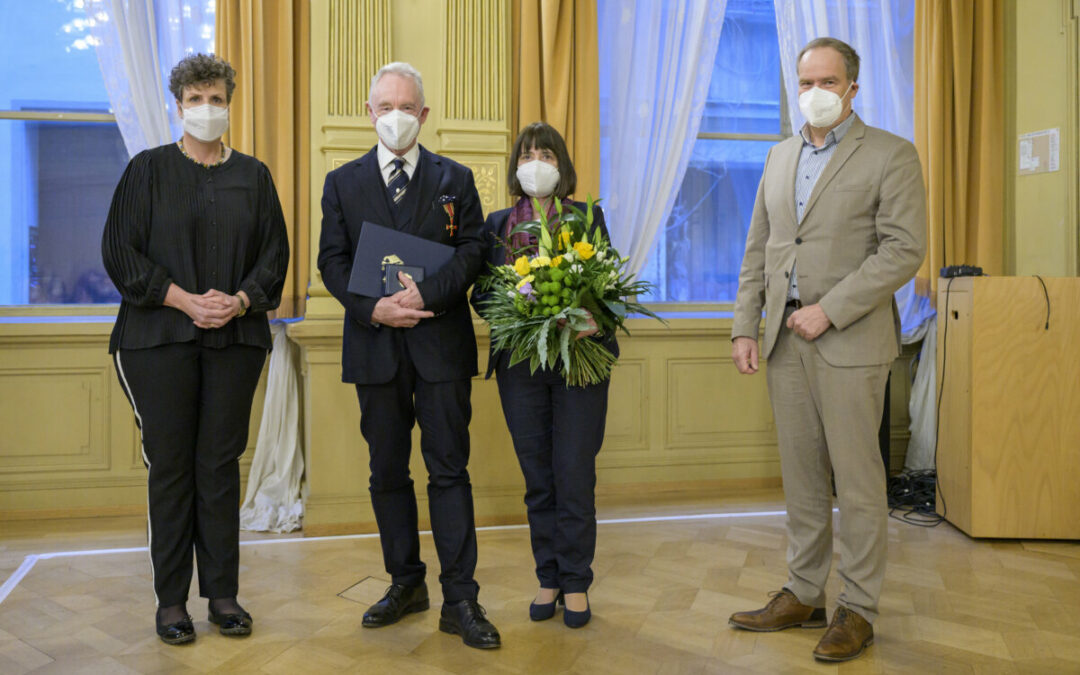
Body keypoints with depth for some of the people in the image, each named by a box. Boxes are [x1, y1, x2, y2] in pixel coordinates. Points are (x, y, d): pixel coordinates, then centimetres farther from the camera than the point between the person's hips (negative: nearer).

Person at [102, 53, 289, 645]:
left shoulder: (253, 175, 11)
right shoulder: (148, 169, 5)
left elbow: (275, 253, 8)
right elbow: (120, 251, -1)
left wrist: (240, 299, -10)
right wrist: (185, 300, -12)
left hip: (236, 335, 2)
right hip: (160, 335, -1)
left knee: (221, 464, 5)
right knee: (169, 466, 2)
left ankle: (222, 593, 15)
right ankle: (171, 600, 13)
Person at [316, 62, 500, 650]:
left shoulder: (455, 178, 8)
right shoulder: (342, 182, 11)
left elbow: (472, 250, -2)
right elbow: (332, 261, 4)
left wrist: (426, 294, -17)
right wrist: (374, 309, -12)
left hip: (440, 342, -2)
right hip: (375, 344, 2)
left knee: (449, 470, -1)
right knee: (387, 472, 10)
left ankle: (460, 600, 5)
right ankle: (405, 583, 26)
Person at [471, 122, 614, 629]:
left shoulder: (587, 217, 6)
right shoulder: (497, 223, 12)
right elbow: (481, 292, 8)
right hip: (520, 360, 2)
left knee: (574, 474, 0)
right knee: (537, 477, 9)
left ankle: (576, 583, 15)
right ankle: (548, 578, 22)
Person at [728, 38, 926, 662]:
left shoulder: (891, 155, -1)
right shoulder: (780, 158, 16)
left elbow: (904, 250, -11)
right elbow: (757, 252, 15)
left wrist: (829, 310, -16)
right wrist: (744, 327, 6)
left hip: (849, 342, -5)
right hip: (785, 340, 5)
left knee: (858, 482, 2)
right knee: (801, 480, 12)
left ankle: (859, 610, 16)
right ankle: (804, 595, 25)